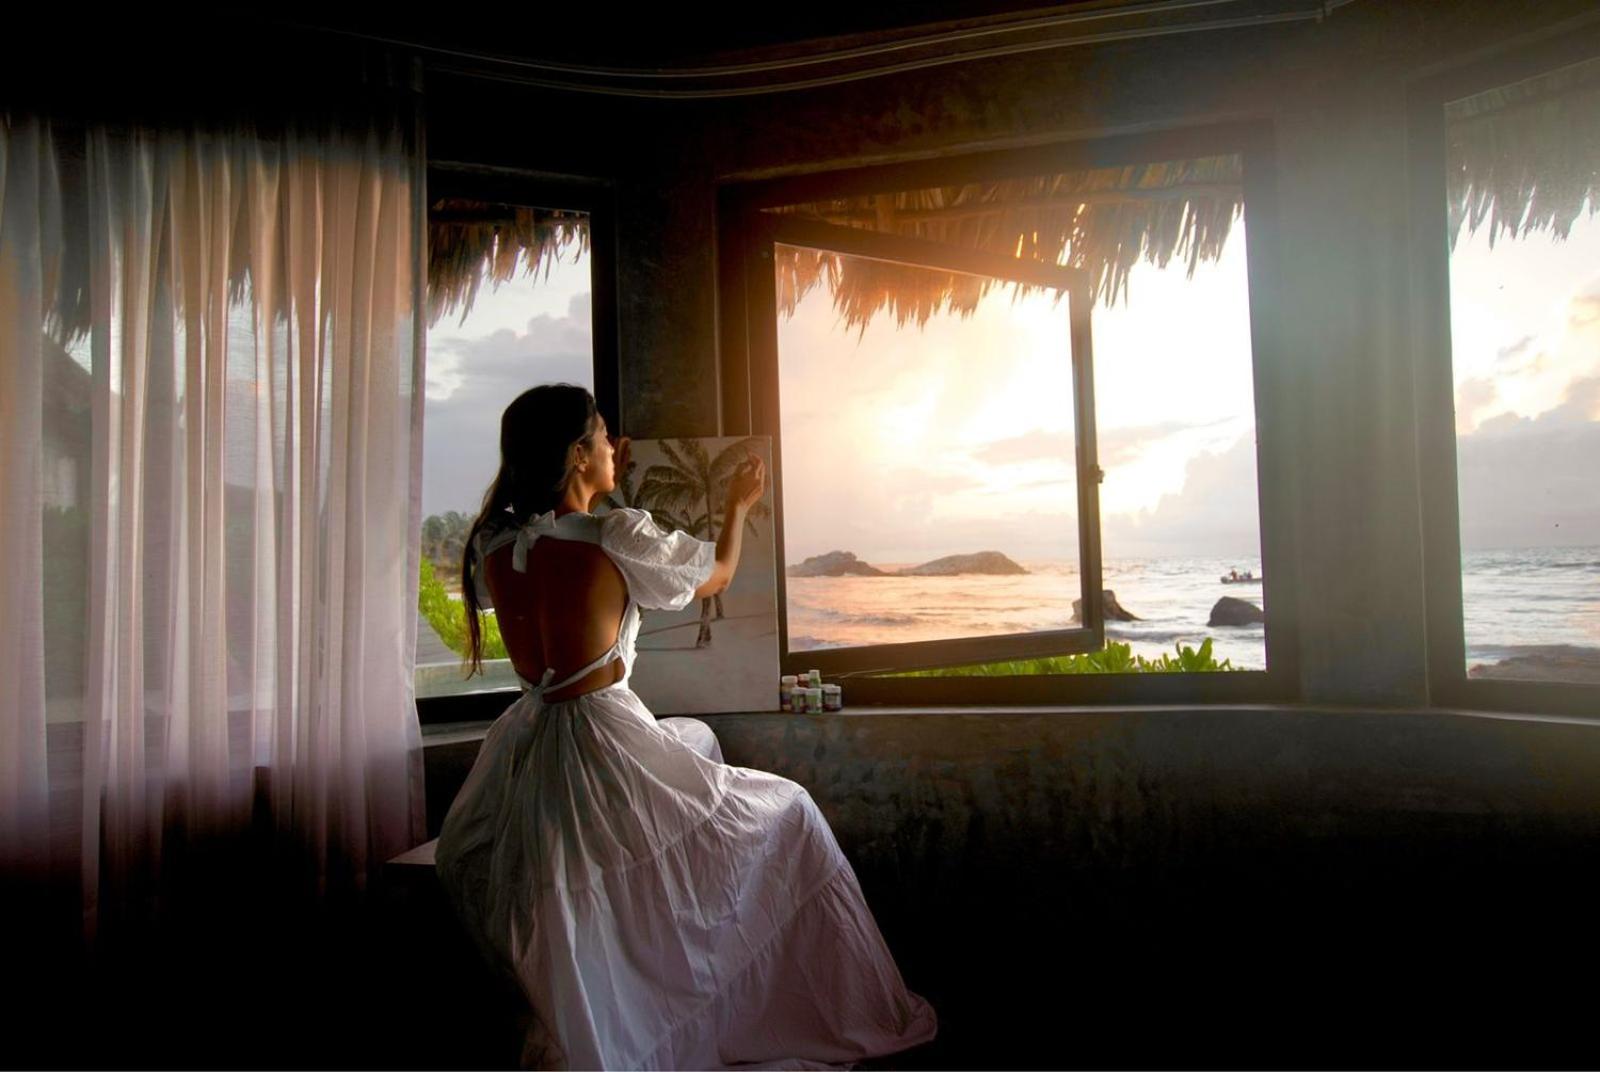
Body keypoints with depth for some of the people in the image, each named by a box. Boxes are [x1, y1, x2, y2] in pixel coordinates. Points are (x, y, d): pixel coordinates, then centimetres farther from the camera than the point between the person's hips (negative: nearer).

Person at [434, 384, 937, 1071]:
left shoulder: (494, 545, 2)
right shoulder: (619, 540, -15)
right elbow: (717, 574, 4)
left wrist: (596, 491, 29)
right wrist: (739, 505, 22)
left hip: (524, 750, 8)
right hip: (603, 750, -7)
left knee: (697, 736, 33)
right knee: (787, 813, 11)